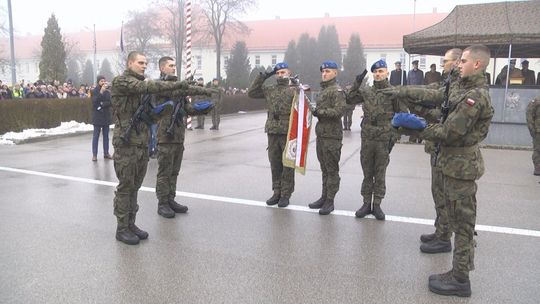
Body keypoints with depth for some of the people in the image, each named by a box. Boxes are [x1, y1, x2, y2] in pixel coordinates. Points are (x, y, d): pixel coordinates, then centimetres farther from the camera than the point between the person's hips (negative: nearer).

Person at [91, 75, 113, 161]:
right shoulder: (95, 91, -2)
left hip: (106, 116, 3)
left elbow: (110, 102, 3)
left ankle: (106, 153, 15)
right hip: (97, 116, -3)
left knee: (106, 135, 8)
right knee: (96, 135, -2)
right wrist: (101, 92, -22)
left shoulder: (108, 91, 6)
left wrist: (102, 104, -12)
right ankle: (94, 154, 0)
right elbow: (94, 102, -15)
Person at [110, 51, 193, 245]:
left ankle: (131, 224, 21)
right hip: (126, 143, -8)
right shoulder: (121, 81, -7)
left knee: (134, 186, 12)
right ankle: (122, 229, 8)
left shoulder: (139, 84, 19)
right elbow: (147, 87, -24)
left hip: (142, 143, 8)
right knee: (125, 187, -1)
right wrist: (175, 85, -26)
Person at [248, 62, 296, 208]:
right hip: (272, 132, 4)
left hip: (288, 133, -4)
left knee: (287, 165, 3)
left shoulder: (295, 89, 0)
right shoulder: (270, 90, 13)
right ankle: (277, 192, 22)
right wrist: (262, 76, 6)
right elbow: (251, 92, 10)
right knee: (274, 164, 10)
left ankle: (286, 194, 13)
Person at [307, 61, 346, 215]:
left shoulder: (337, 91, -9)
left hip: (332, 135, -9)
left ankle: (330, 201, 3)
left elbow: (338, 111, -20)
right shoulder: (322, 90, 19)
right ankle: (324, 197, 24)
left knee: (332, 169, -3)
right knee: (324, 168, 15)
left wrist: (318, 111, -19)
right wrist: (313, 109, 5)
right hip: (321, 133, 9)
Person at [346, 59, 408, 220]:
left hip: (384, 139, -3)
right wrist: (357, 84, -2)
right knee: (367, 173, 10)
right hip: (367, 138, 3)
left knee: (380, 174, 7)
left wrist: (395, 134, -9)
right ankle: (366, 203, 21)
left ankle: (377, 205, 18)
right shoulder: (366, 92, 8)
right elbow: (349, 100, 9)